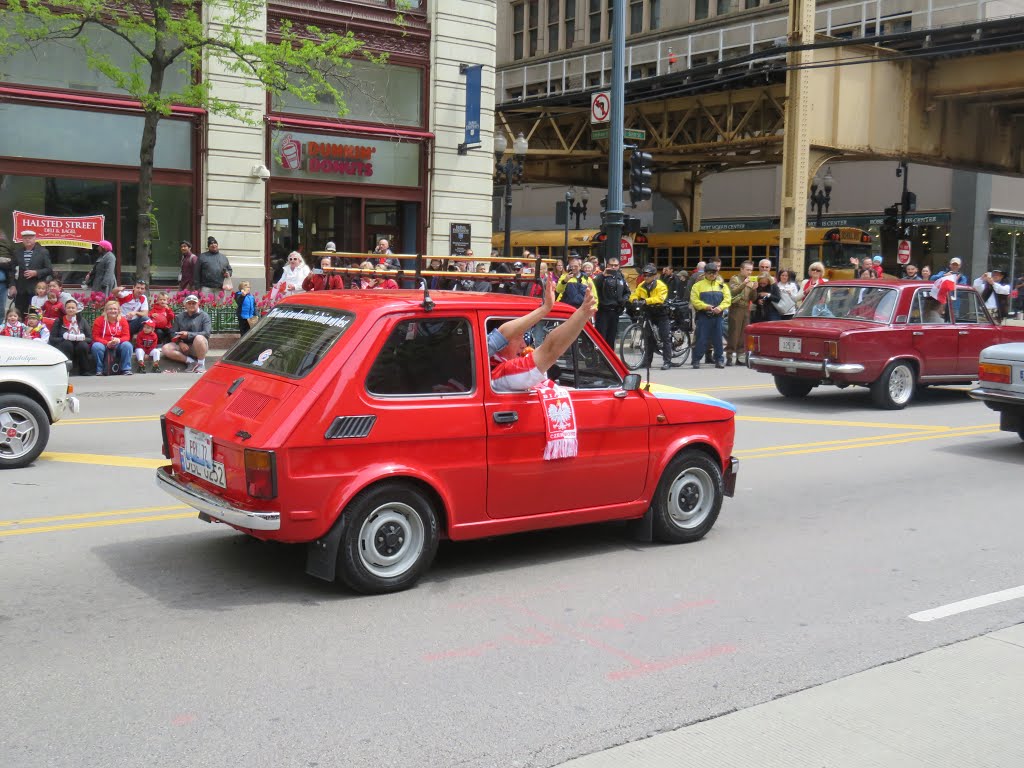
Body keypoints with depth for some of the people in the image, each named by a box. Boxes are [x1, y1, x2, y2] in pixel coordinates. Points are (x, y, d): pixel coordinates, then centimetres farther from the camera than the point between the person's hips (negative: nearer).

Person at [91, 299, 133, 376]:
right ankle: (99, 370, -18)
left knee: (127, 345, -29)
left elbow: (126, 336, -2)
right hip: (104, 344, -1)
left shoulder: (123, 321, 3)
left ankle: (126, 369, -19)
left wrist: (119, 340, -26)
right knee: (96, 346, -34)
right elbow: (96, 337, -6)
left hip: (118, 345, 1)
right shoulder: (99, 320, -3)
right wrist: (107, 343, -23)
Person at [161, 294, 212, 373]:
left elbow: (206, 333, -14)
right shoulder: (180, 317, 11)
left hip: (198, 347, -4)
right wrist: (180, 342, -17)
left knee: (199, 338, -38)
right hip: (183, 346, 4)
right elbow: (173, 333, 4)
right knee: (165, 349, -21)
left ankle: (201, 364, -23)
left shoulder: (204, 316, -1)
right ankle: (190, 361, -19)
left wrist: (188, 334, -23)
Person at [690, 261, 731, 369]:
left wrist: (720, 307, -15)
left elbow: (727, 299, 3)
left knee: (718, 339, 6)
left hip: (717, 316, 3)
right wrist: (705, 306, -19)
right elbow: (694, 300, -5)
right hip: (703, 316, -2)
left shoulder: (722, 285, 12)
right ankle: (696, 360, 1)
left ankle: (719, 360, 14)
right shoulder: (698, 285, 4)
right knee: (701, 339, -3)